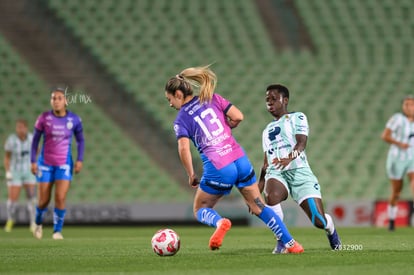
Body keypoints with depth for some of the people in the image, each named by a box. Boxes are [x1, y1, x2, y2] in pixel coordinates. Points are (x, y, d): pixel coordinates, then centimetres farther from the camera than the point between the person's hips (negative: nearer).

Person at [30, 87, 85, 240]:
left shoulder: (74, 119, -7)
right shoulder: (44, 118, -10)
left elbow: (80, 140, 7)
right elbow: (35, 139, 0)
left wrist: (80, 160, -3)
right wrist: (33, 161, -4)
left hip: (64, 164, 0)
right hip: (45, 163, 0)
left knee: (60, 198, -14)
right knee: (44, 200, 4)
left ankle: (57, 230, 1)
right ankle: (38, 222, 36)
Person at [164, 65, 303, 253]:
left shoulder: (181, 119, 2)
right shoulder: (213, 99, 12)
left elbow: (184, 148, -12)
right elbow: (238, 117, 3)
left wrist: (191, 175, -2)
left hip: (217, 169, -4)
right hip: (240, 160, 4)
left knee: (200, 210, 16)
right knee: (259, 208, 18)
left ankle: (220, 222, -16)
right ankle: (291, 244, 14)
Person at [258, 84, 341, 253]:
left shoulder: (297, 117, 9)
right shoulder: (267, 130, 26)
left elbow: (301, 142, -10)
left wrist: (289, 158, -31)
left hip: (299, 171, -3)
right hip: (276, 173, 3)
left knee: (319, 221, -11)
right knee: (270, 197, -35)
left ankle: (331, 231, 27)